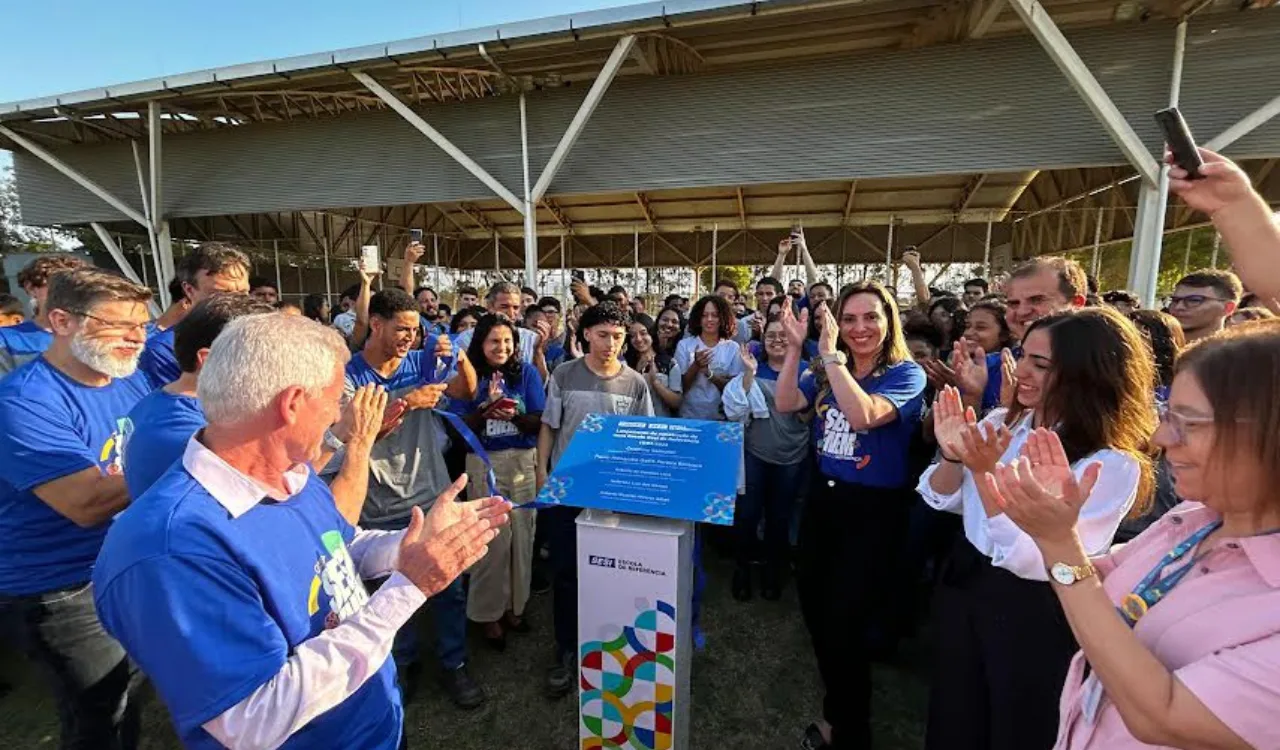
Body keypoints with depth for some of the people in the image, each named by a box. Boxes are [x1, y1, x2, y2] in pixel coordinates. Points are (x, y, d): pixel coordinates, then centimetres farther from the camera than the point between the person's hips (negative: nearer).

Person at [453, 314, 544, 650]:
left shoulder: (526, 373, 1)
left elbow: (539, 422, -2)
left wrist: (515, 415, -22)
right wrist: (487, 408, -19)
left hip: (523, 461, 2)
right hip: (484, 464, -1)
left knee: (521, 536, 8)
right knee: (493, 540, 2)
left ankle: (514, 605, 27)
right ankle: (489, 612, 21)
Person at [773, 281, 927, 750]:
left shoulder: (906, 374, -13)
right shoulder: (827, 372, 3)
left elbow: (863, 415, -31)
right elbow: (785, 403, -8)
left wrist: (830, 355, -30)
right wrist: (796, 347, -14)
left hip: (874, 509, -6)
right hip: (823, 498, 6)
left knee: (843, 618, 3)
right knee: (813, 603, 16)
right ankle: (841, 705, 43)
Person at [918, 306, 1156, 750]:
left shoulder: (1112, 465, -19)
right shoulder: (1001, 423, -3)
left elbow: (1034, 559, -25)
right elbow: (941, 500, 1)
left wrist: (987, 472, -32)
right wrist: (952, 456, -19)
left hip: (1033, 616, -5)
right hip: (962, 584, 5)